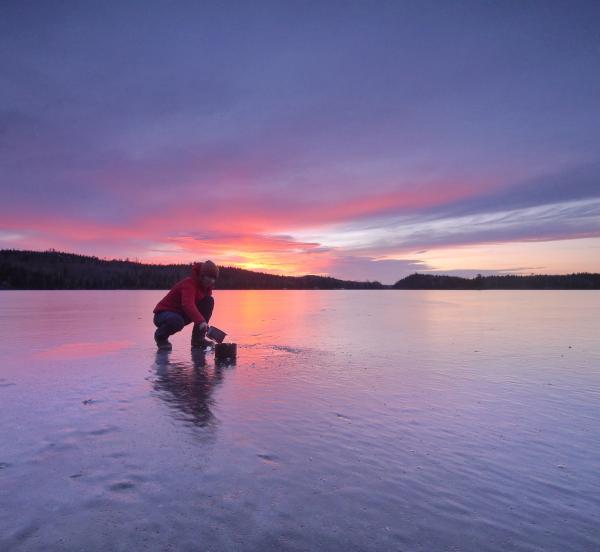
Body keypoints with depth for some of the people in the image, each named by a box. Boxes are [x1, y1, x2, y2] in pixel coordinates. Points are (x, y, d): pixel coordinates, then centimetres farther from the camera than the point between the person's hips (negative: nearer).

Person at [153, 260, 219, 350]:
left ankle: (198, 338, -4)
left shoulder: (206, 286, 0)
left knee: (209, 301, -9)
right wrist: (201, 321, -55)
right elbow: (188, 305, -43)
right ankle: (160, 336, -4)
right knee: (177, 322, -43)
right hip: (164, 313, -8)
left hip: (182, 315, 8)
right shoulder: (189, 283, -25)